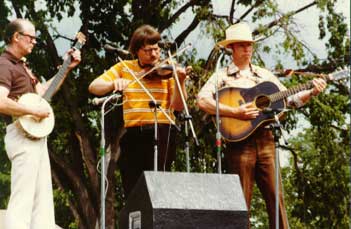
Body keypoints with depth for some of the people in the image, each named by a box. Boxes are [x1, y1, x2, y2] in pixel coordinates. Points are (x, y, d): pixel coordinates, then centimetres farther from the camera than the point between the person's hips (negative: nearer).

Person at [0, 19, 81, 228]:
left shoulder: (21, 65, 19)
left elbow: (41, 91, 27)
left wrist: (68, 68, 24)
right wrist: (33, 111, -22)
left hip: (36, 134, 11)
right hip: (22, 135, -11)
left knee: (43, 199, 10)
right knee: (22, 200, -14)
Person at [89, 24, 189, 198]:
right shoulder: (124, 68, 10)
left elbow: (178, 106, -5)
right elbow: (94, 87, 2)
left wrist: (180, 82, -22)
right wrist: (114, 83, -18)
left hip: (162, 133, -3)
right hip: (133, 134, 3)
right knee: (131, 189, 4)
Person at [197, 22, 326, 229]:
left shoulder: (264, 75, 17)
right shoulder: (222, 76, 3)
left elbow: (290, 99, 17)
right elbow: (202, 101, -12)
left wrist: (312, 92, 0)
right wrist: (235, 112, -19)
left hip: (265, 139, 4)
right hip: (239, 140, -4)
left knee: (275, 196, 0)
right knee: (241, 199, -2)